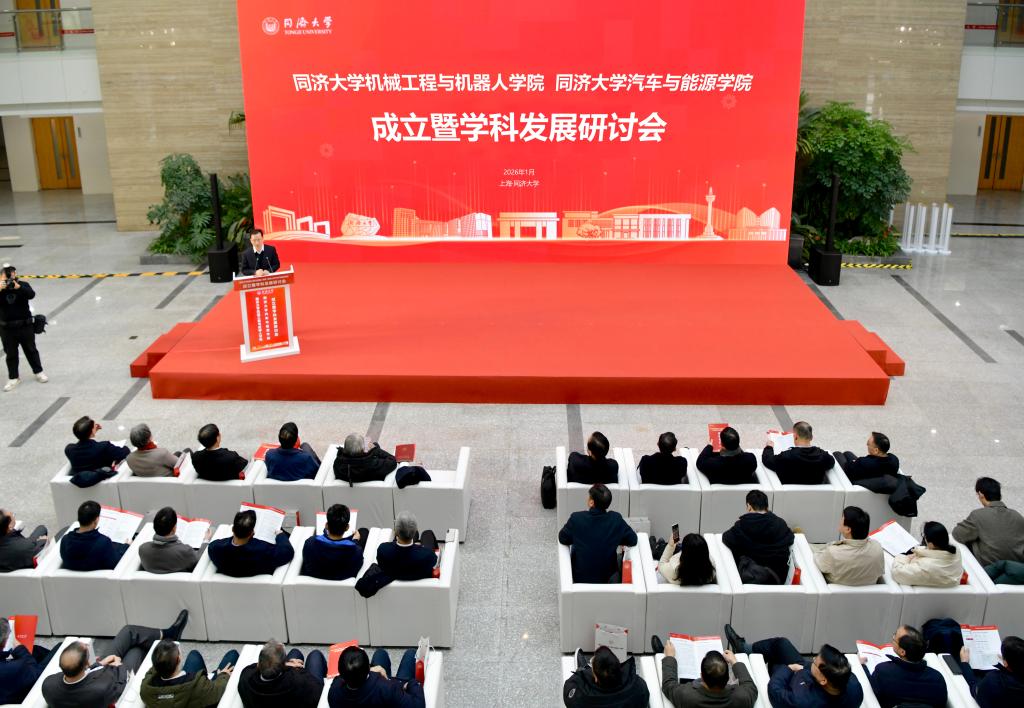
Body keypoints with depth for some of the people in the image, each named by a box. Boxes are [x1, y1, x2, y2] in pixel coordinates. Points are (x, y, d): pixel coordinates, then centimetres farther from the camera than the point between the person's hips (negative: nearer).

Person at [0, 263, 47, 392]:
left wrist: (18, 287, -37)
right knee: (11, 354, 9)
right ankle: (13, 378, 18)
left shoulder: (23, 285, -4)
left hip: (25, 326, -1)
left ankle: (38, 372, 29)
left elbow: (31, 294, -23)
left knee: (31, 350, 14)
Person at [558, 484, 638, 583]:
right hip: (607, 578, 1)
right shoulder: (616, 519, -18)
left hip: (580, 577, 0)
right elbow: (633, 540, -5)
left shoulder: (576, 518, -21)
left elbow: (562, 539, -5)